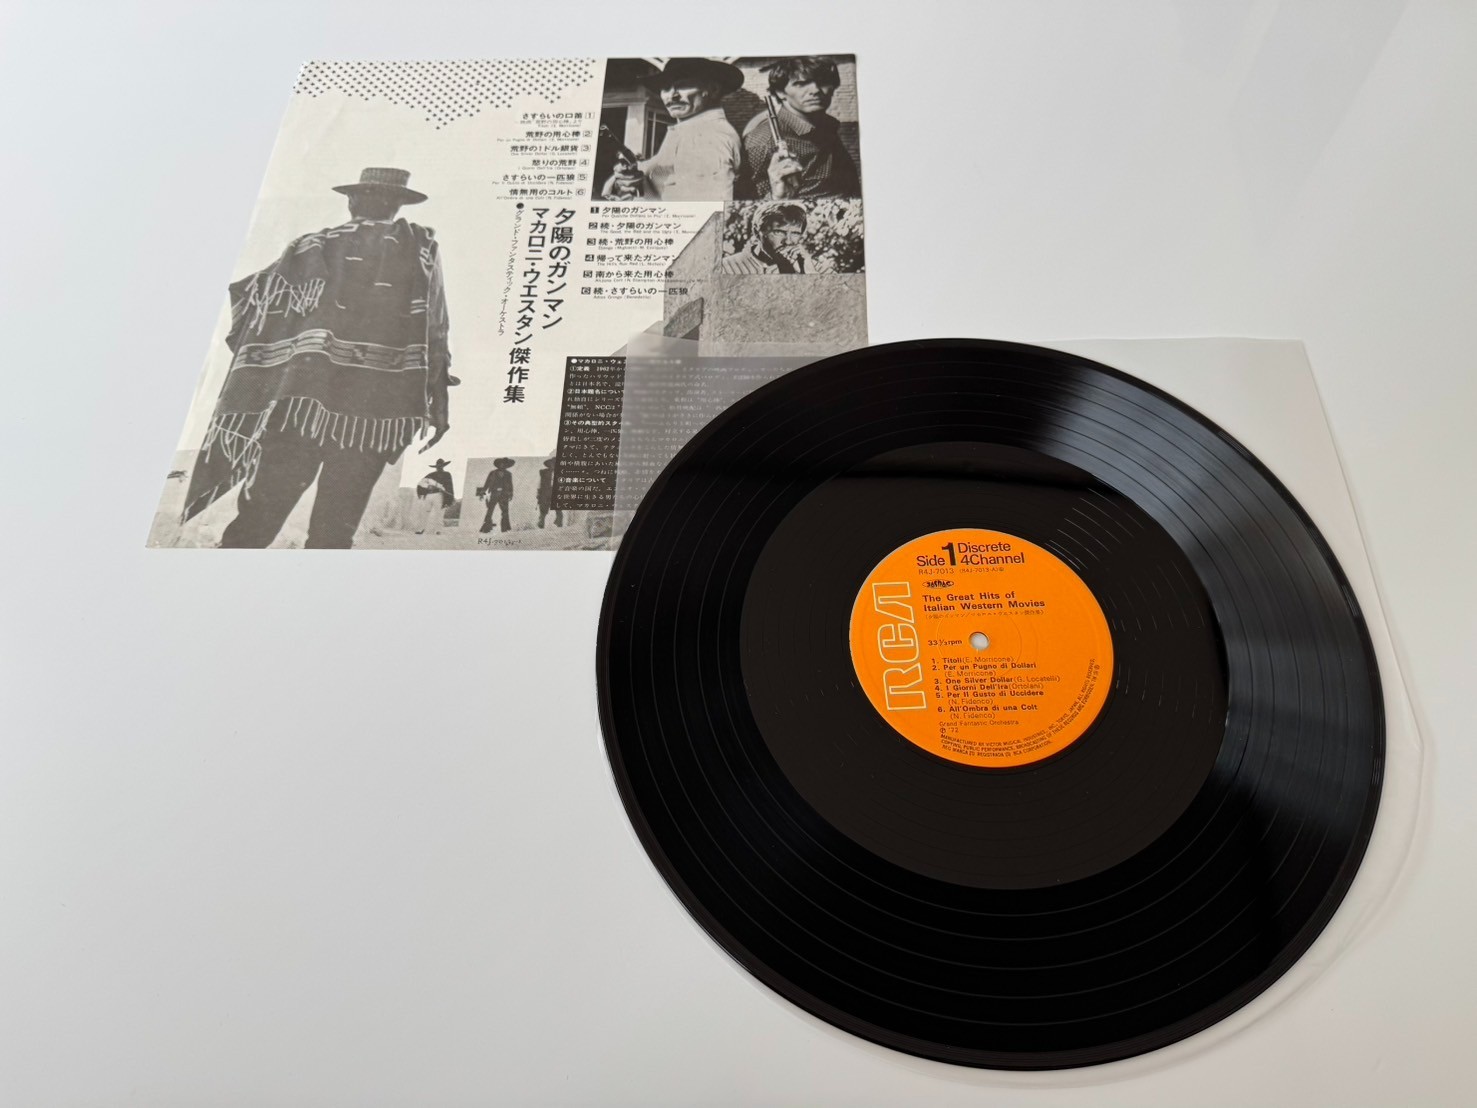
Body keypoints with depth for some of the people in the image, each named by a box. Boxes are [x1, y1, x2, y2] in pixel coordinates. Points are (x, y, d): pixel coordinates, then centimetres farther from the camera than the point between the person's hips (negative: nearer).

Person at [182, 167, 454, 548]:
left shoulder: (311, 246, 13)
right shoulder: (422, 246, 9)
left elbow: (251, 302, 10)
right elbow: (434, 331, 3)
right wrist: (438, 402, 5)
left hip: (304, 394, 2)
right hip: (377, 408, -1)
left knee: (261, 512, 6)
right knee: (335, 526, 2)